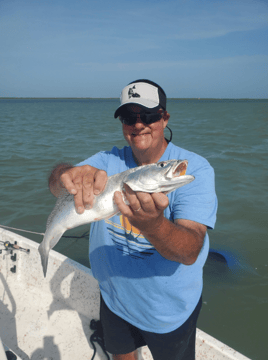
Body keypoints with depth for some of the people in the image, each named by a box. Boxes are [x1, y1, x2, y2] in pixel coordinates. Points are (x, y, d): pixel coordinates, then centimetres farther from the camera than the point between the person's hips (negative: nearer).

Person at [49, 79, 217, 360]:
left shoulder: (194, 169, -22)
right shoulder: (109, 161, -8)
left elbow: (190, 252, -33)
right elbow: (55, 183, -23)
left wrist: (152, 224, -55)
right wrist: (69, 174, -48)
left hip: (169, 310, -3)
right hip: (114, 298, 4)